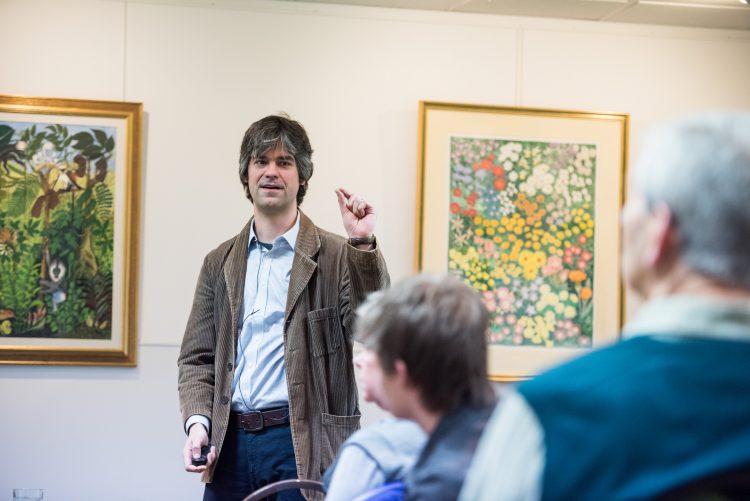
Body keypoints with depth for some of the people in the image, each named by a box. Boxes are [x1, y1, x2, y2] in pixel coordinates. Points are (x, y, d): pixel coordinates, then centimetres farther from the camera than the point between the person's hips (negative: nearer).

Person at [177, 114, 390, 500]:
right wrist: (197, 422, -3)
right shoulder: (220, 263, 13)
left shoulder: (335, 257, 1)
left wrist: (363, 244, -21)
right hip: (231, 444, 4)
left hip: (302, 446, -3)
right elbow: (197, 357, 13)